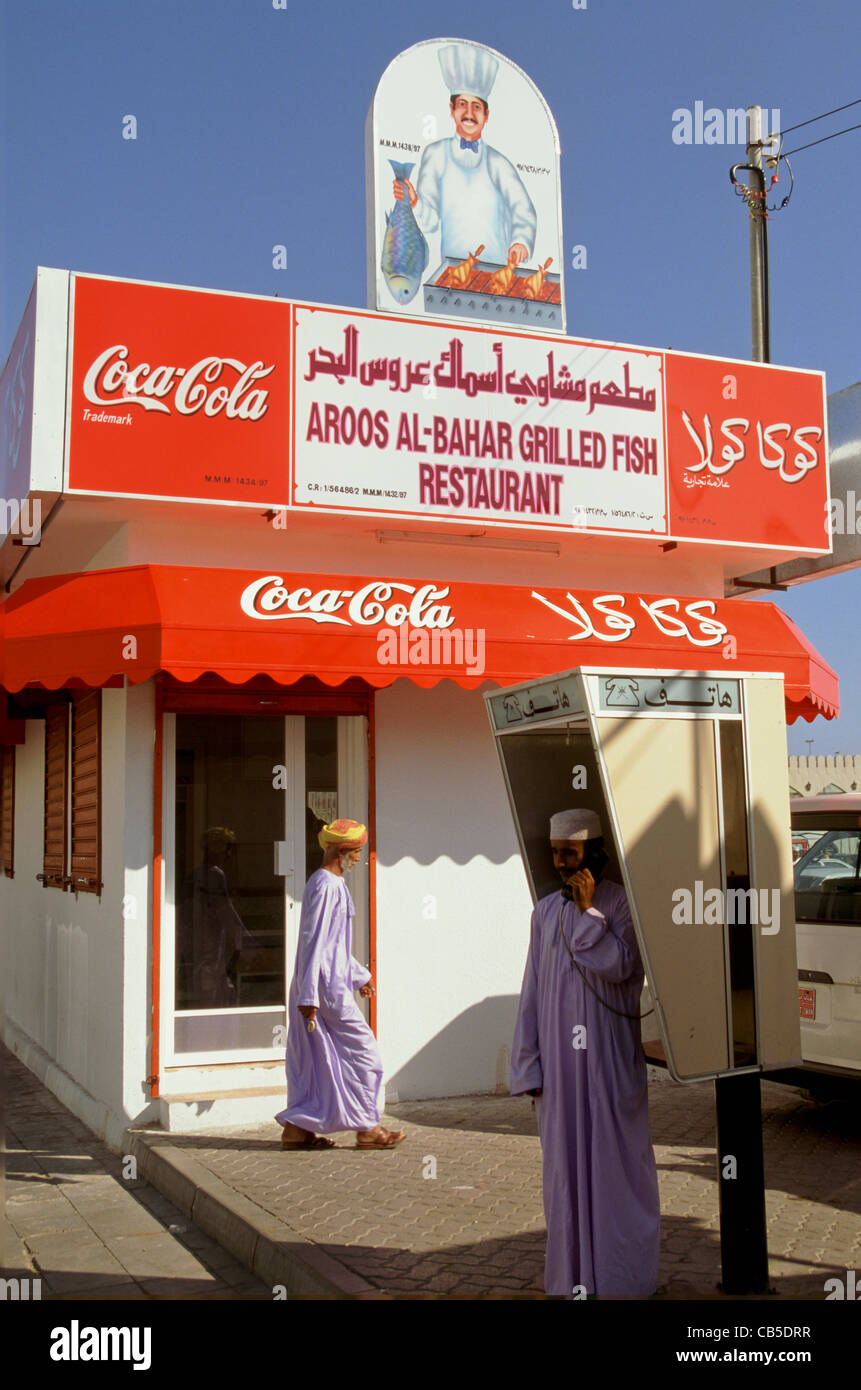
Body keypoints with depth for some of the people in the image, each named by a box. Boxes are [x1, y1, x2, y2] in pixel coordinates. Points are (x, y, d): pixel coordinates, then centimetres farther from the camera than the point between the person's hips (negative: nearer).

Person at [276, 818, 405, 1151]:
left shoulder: (330, 883, 16)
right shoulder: (326, 886, -16)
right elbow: (314, 942, -20)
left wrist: (359, 974, 32)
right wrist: (309, 996, -22)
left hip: (330, 981, 10)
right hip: (327, 986, -10)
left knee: (314, 1058, 11)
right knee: (360, 1051, -2)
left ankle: (297, 1129, 14)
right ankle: (367, 1128, 6)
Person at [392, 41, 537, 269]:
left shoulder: (497, 163, 12)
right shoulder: (436, 155, 11)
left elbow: (522, 208, 1)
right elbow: (430, 220, 7)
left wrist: (520, 241, -19)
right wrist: (414, 204, -15)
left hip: (499, 266, 1)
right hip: (452, 266, -1)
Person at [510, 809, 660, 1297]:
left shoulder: (623, 904, -5)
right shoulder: (546, 912, 6)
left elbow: (619, 967, -19)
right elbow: (534, 992, 7)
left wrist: (589, 910, -16)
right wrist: (529, 1065, 4)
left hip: (610, 1058, -3)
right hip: (560, 1060, 4)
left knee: (616, 1158, 3)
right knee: (566, 1161, 8)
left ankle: (624, 1275, 15)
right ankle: (575, 1274, 19)